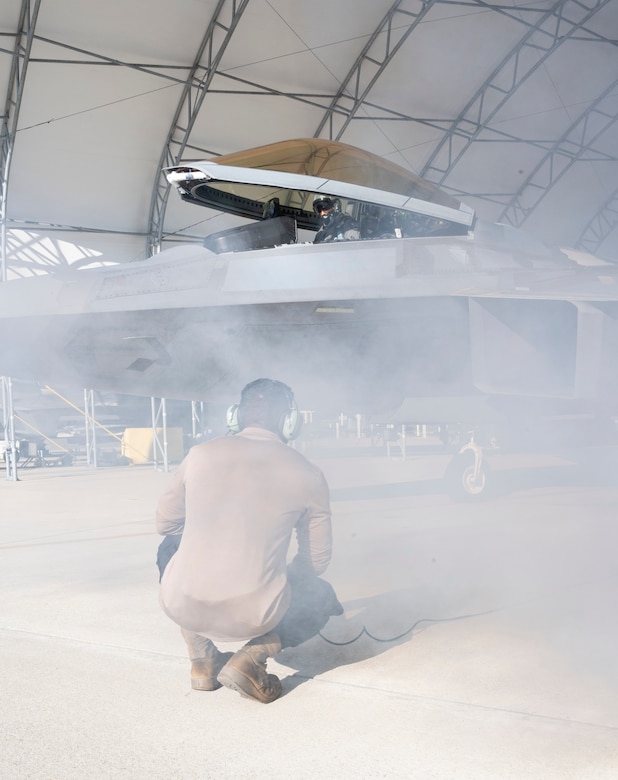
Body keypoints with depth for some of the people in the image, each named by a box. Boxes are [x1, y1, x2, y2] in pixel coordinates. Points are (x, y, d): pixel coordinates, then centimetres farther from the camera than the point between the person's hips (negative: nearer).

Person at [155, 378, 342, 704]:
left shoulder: (200, 454, 5)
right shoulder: (307, 474, 2)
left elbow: (165, 523, 18)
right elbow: (317, 560, 10)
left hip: (182, 606, 2)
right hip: (253, 616, -2)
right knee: (322, 597, 30)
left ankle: (202, 660, 24)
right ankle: (251, 658, 5)